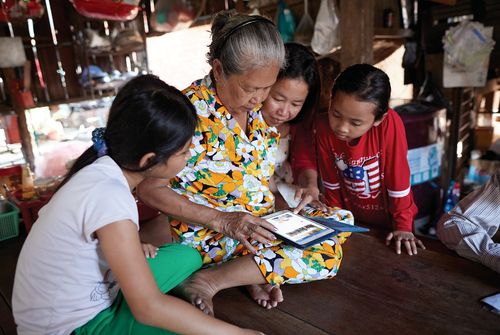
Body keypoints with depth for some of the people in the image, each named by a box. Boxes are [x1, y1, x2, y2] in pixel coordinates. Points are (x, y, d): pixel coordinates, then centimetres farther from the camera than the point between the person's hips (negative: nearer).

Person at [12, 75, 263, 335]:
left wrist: (133, 245, -9)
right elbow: (149, 308, -29)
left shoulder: (104, 169, -6)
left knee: (186, 257, 6)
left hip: (88, 296, 8)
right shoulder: (109, 195, -31)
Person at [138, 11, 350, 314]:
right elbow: (149, 189, -18)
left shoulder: (259, 108, 1)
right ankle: (208, 282, -14)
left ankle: (256, 270, -4)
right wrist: (222, 221, -24)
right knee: (326, 256, -18)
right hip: (209, 233, -8)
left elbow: (264, 178, 10)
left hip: (262, 224, 8)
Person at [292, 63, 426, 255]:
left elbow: (398, 180, -21)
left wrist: (403, 227, -14)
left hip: (388, 218, -2)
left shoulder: (390, 124, -30)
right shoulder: (324, 127, -20)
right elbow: (331, 183, -8)